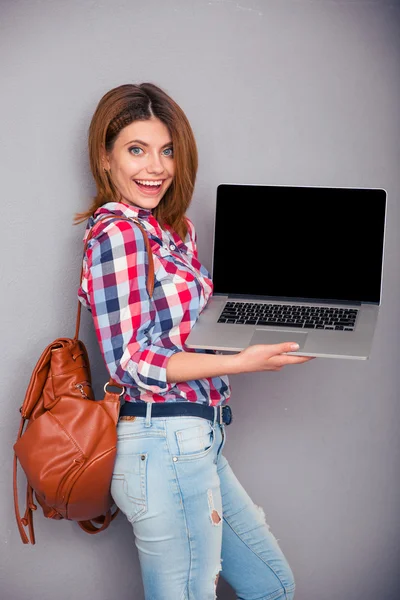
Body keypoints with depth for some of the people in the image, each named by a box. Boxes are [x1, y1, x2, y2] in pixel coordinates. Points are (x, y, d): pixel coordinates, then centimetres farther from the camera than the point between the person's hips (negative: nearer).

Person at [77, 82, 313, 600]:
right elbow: (130, 360, -17)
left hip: (197, 441, 10)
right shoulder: (116, 234, -14)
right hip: (166, 445, -9)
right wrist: (241, 362, -22)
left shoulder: (171, 231, 13)